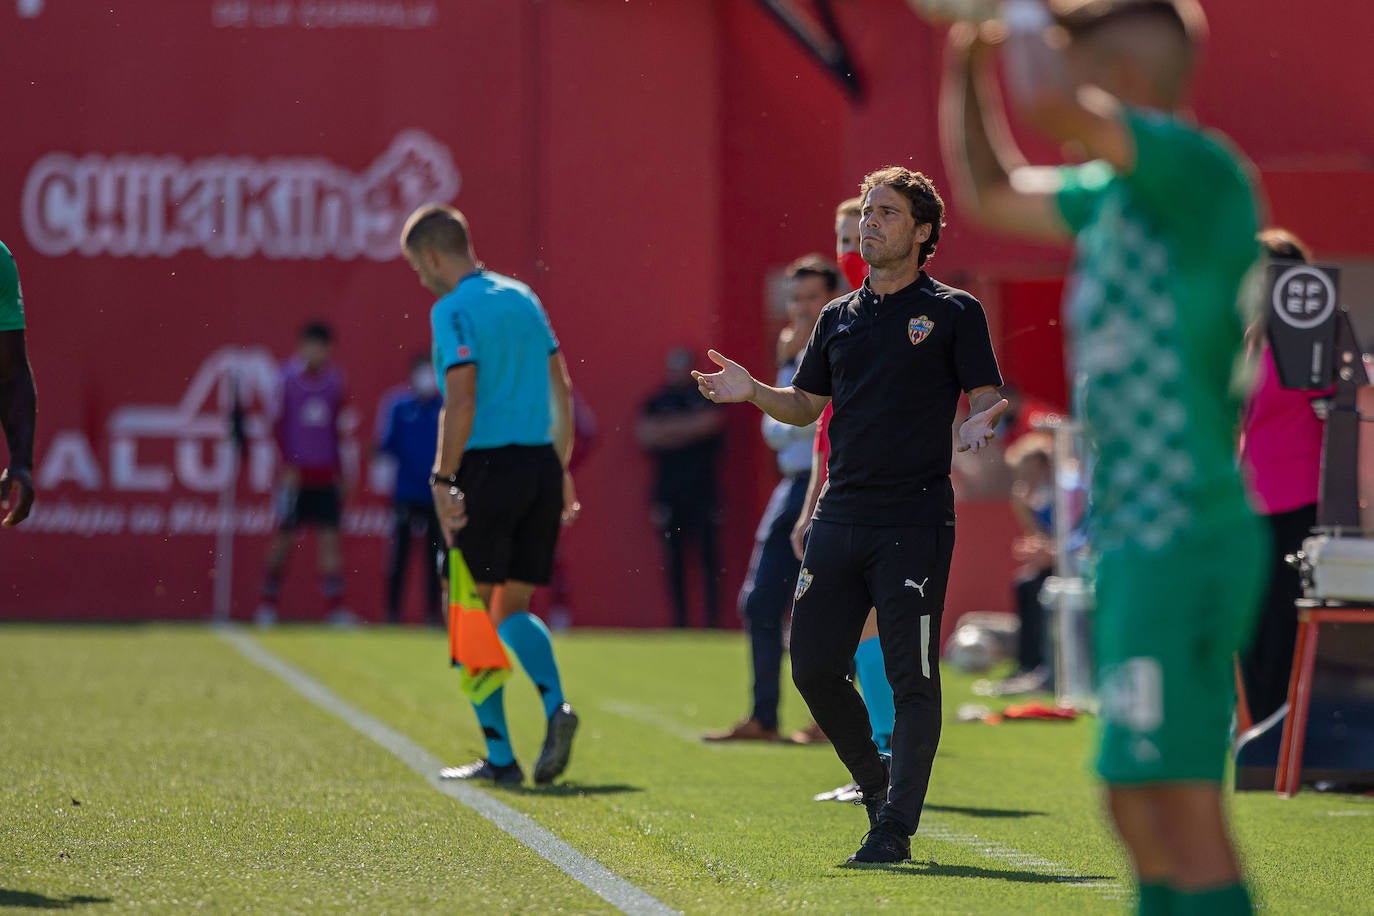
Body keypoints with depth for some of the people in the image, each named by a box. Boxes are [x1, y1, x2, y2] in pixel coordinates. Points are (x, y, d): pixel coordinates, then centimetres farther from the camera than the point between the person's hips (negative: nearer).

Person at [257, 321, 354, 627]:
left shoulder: (334, 380, 7)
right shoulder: (288, 378, -3)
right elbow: (278, 425, -2)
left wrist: (339, 469, 13)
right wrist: (288, 464, -9)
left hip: (327, 475, 2)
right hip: (296, 474, -2)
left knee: (330, 536, -4)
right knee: (284, 537, 2)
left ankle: (336, 604, -5)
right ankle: (268, 602, 14)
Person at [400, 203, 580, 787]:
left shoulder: (454, 311, -9)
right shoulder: (523, 298, 14)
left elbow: (461, 402, -18)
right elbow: (562, 392, 16)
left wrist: (443, 479, -14)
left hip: (488, 467, -7)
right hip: (541, 465, 7)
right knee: (513, 609, 15)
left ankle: (499, 756, 4)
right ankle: (555, 706, -10)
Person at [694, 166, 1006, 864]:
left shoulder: (953, 313, 2)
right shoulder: (839, 317, 17)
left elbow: (990, 400, -1)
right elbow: (805, 405, 21)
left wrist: (983, 422, -23)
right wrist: (751, 391, 3)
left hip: (915, 524, -5)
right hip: (840, 515, 6)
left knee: (912, 678, -5)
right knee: (814, 669, 3)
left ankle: (895, 827, -2)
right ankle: (875, 781, 24)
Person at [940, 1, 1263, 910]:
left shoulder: (1200, 169, -13)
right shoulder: (1112, 194, 16)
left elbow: (1047, 107, -28)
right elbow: (988, 193, 33)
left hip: (1182, 541, -10)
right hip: (1133, 539, 10)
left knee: (1180, 809, -13)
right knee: (1141, 809, 15)